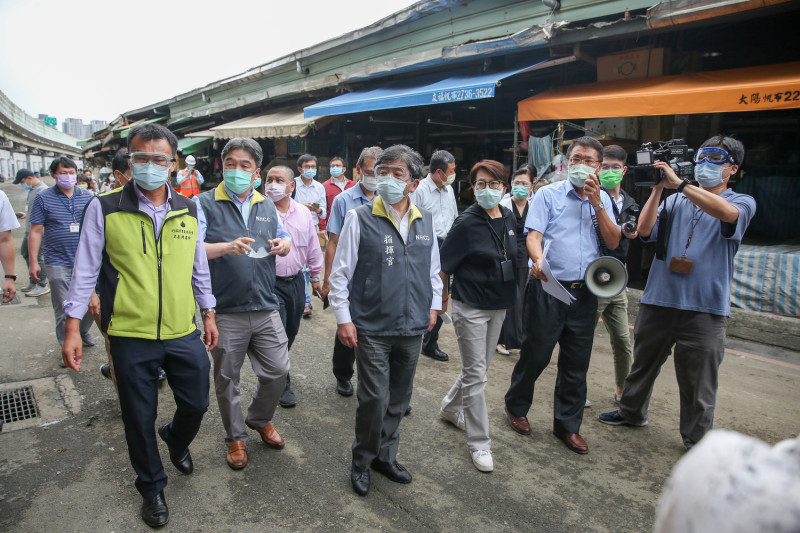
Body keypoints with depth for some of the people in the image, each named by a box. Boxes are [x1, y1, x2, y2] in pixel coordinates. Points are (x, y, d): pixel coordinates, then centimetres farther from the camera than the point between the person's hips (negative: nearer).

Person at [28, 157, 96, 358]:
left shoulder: (88, 197, 7)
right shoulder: (44, 198, 1)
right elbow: (36, 231, 0)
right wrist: (33, 262, -5)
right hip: (58, 264, -2)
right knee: (63, 311, 2)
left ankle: (84, 331, 38)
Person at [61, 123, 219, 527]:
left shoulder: (188, 210, 4)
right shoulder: (104, 209, -5)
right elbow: (85, 271, -2)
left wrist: (208, 314, 14)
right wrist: (72, 328, -4)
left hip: (183, 333, 3)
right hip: (130, 337, -2)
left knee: (196, 404, 13)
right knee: (140, 418, 12)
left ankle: (176, 439, 49)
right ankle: (152, 488, 35)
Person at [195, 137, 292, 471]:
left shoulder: (267, 205, 11)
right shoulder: (205, 204, -4)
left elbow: (283, 236, 25)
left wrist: (284, 244, 0)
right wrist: (227, 247, -30)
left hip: (266, 308, 4)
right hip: (225, 311, -3)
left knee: (278, 371, 8)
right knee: (227, 380, 10)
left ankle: (259, 419, 38)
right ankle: (235, 438, 32)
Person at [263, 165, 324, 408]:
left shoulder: (303, 213, 5)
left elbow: (313, 247, 14)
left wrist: (316, 277, 18)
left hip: (295, 281, 5)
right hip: (270, 283, -5)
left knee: (291, 333, 16)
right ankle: (283, 385, 15)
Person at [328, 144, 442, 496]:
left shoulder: (425, 221, 6)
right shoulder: (360, 219, -6)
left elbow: (433, 269, 18)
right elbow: (340, 273, -4)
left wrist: (433, 306, 15)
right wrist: (343, 318, -6)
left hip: (413, 328, 5)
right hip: (372, 328, -4)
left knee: (399, 398, 15)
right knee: (375, 398, -1)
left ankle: (385, 456, 35)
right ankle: (362, 460, 23)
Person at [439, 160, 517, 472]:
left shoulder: (508, 219, 3)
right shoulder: (467, 223, -15)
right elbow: (443, 264, -13)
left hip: (499, 305, 7)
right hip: (471, 308, -7)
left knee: (480, 366, 20)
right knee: (475, 374, 0)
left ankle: (450, 408, 44)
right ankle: (479, 443, 13)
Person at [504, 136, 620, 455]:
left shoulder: (602, 200, 13)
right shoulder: (548, 194, 2)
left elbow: (613, 242, 3)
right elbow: (533, 236, -8)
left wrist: (596, 203, -6)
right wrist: (538, 260, -29)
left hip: (584, 291, 4)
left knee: (577, 363, 9)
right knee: (536, 353, 4)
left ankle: (567, 425, 24)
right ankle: (516, 406, 28)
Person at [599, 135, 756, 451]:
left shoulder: (742, 202, 3)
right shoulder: (675, 202, 10)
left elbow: (729, 214, -21)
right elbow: (645, 230, -2)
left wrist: (679, 184, -22)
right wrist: (657, 190, -8)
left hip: (704, 307, -3)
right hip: (658, 298, 3)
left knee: (698, 381, 4)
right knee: (643, 362, 18)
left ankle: (697, 441, 21)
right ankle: (632, 412, 39)